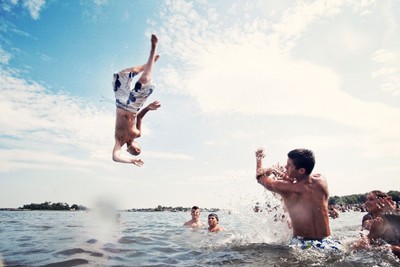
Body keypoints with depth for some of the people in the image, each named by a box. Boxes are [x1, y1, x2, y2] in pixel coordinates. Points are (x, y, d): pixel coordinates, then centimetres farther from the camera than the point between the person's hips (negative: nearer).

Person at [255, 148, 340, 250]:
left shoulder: (286, 188, -15)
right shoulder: (322, 180, -4)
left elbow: (261, 178, 4)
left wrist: (259, 158, 21)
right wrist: (285, 176, 8)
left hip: (301, 244, -4)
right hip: (326, 242, 4)